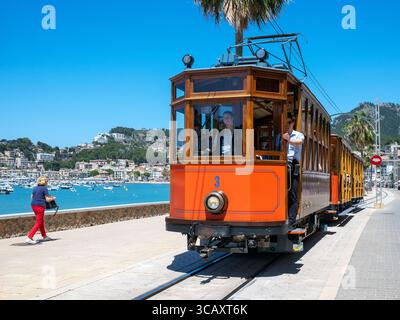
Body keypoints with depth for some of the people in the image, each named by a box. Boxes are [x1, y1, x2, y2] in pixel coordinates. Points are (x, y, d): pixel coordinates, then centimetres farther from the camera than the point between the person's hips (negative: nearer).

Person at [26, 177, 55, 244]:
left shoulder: (35, 188, 13)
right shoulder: (44, 188, -7)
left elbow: (32, 197, 16)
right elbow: (47, 199, -7)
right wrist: (53, 198, 12)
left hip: (33, 205, 8)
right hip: (40, 206, -8)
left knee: (41, 221, 20)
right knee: (38, 223, -3)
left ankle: (44, 236, 32)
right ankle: (29, 238, -12)